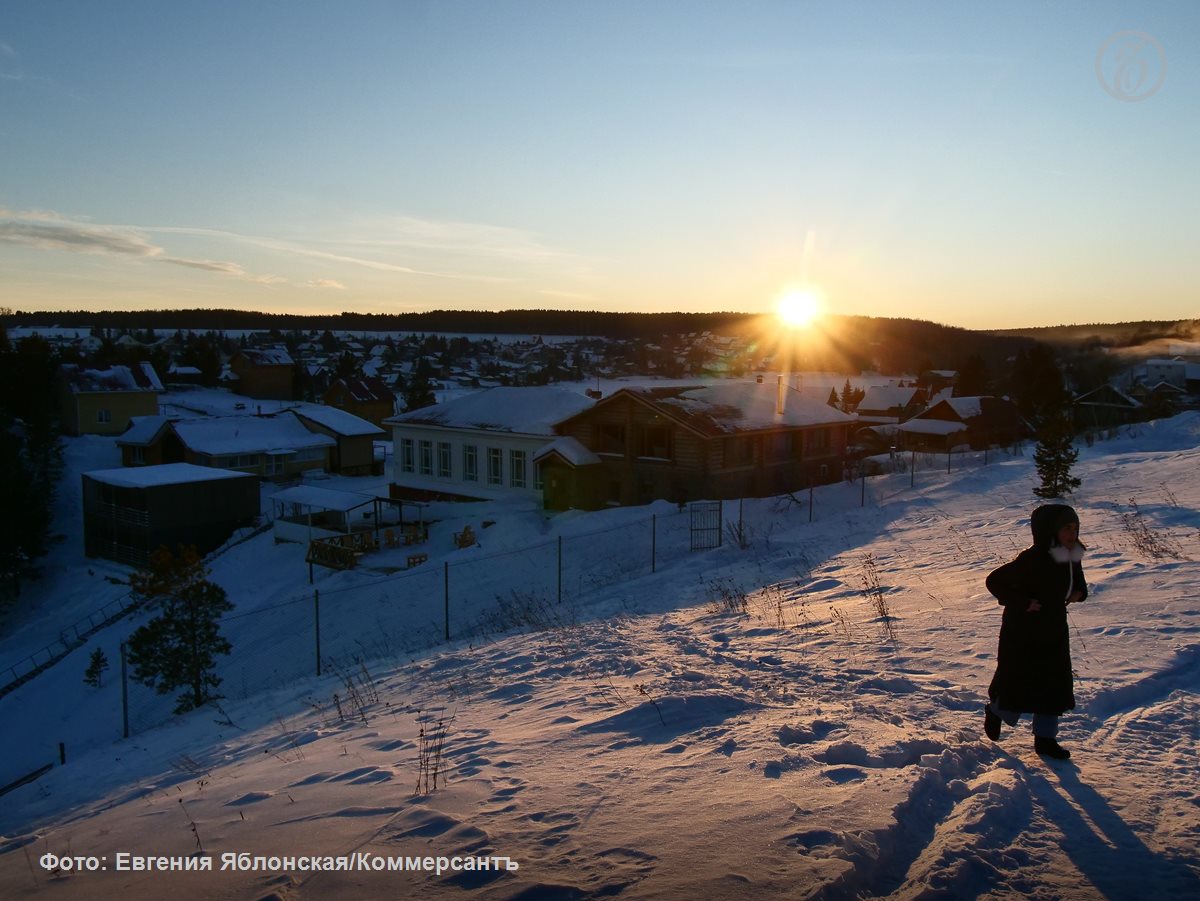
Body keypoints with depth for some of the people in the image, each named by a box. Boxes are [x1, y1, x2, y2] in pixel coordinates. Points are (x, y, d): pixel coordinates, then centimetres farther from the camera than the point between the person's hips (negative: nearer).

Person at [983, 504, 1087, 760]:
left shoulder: (1072, 558, 0)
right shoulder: (1032, 560, -24)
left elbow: (1077, 582, 21)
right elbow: (994, 581, -21)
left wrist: (1079, 592, -1)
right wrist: (1022, 602, -25)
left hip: (1054, 632, 7)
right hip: (1022, 634, -7)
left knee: (1055, 684, 8)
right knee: (1020, 683, 1)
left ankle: (1045, 738, 21)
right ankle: (995, 711, 32)